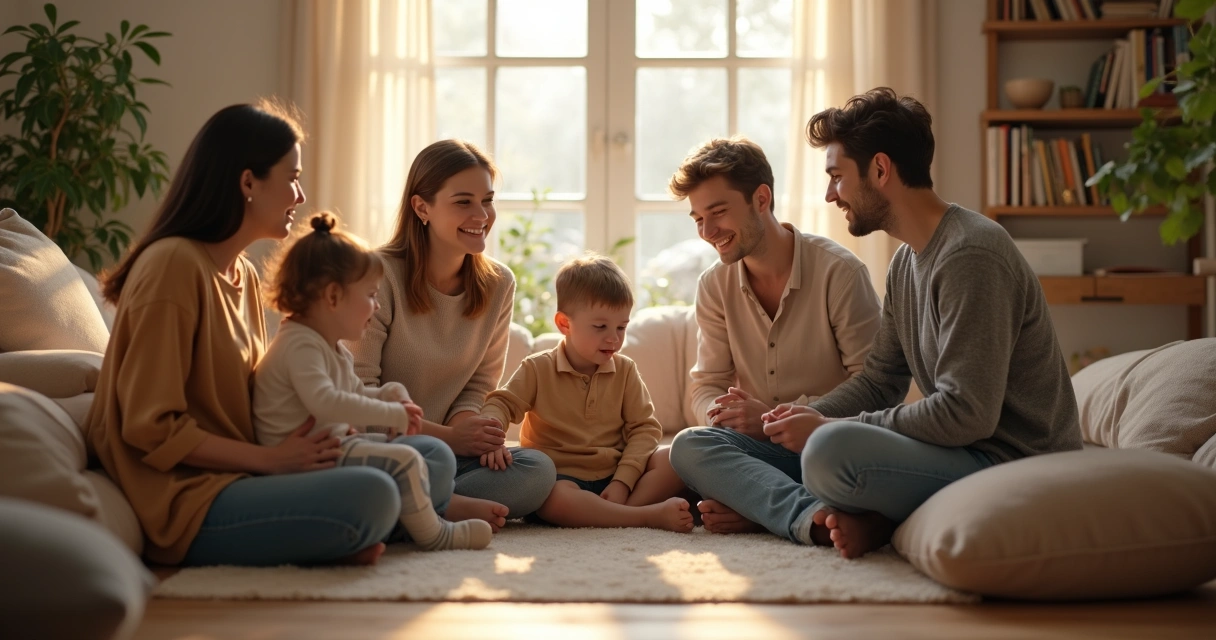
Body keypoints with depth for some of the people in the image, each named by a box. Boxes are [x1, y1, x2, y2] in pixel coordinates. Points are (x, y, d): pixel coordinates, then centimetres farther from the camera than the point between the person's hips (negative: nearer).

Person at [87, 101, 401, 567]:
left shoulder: (243, 274, 12)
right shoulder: (174, 265, -15)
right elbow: (151, 428, -18)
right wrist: (273, 459, -15)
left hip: (234, 477, 9)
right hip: (185, 500, -9)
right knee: (371, 496, -29)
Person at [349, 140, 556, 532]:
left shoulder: (498, 285, 5)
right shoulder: (379, 275, -12)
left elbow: (480, 384, 9)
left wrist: (465, 423, -15)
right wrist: (446, 435, -20)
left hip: (447, 446, 6)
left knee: (538, 470, -20)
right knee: (427, 452, -40)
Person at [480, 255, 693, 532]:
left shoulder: (625, 371, 8)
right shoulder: (538, 369, 2)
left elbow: (644, 427, 4)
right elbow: (501, 404, -1)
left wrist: (622, 481, -11)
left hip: (614, 476, 3)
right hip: (560, 476, -3)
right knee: (555, 499, -39)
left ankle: (617, 513, -35)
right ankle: (652, 516, -38)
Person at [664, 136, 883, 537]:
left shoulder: (839, 271, -8)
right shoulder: (714, 286, 8)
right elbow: (707, 385, 9)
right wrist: (723, 414, -16)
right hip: (765, 451, 4)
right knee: (689, 445, -30)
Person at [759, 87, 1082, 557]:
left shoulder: (971, 255, -19)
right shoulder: (907, 260, 13)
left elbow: (966, 413, -25)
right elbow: (880, 381, 18)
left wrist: (830, 427, -18)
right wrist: (809, 416, -1)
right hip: (965, 453, 11)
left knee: (831, 451, -33)